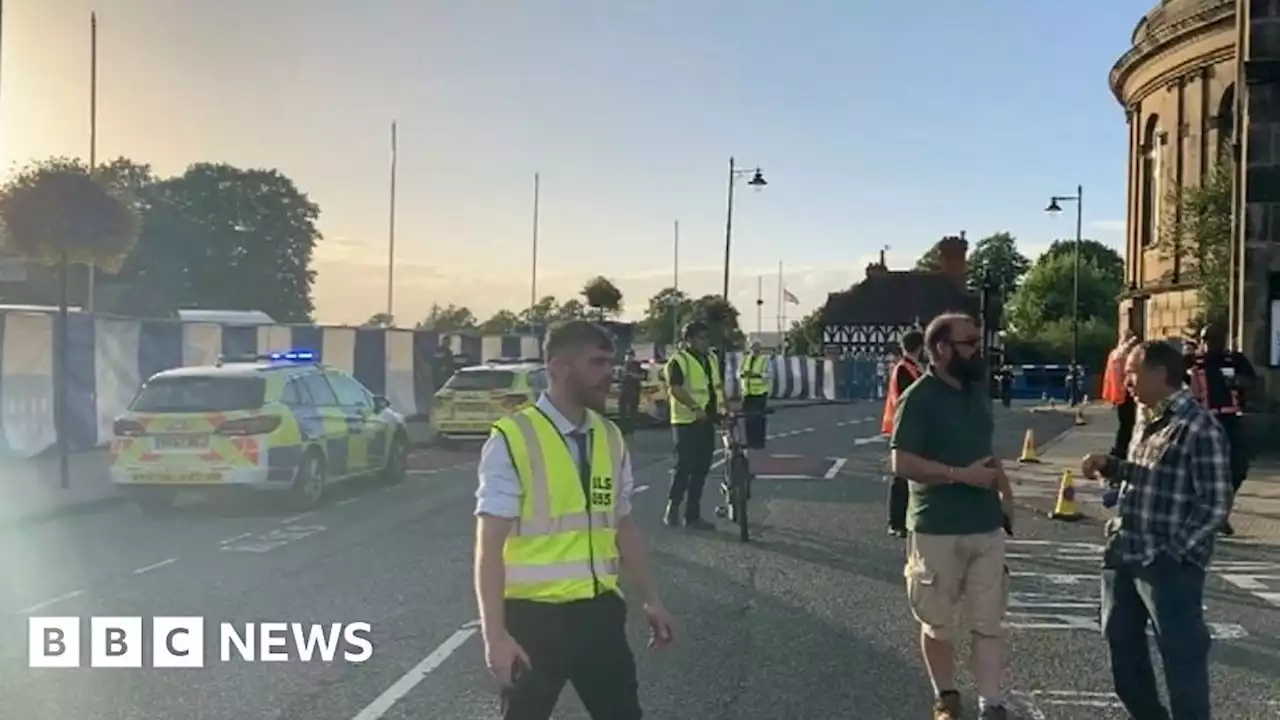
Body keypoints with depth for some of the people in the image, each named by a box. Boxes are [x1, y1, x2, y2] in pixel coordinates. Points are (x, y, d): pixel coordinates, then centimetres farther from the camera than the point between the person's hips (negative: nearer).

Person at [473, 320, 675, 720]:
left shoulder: (611, 439, 5)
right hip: (534, 616, -5)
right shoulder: (513, 440, -14)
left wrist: (651, 600, 18)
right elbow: (490, 544, -15)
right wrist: (495, 633, -19)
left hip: (600, 610, 5)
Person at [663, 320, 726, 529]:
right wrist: (696, 408, -30)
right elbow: (675, 389, -21)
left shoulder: (711, 358, 14)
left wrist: (724, 406, 10)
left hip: (707, 422, 8)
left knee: (701, 470, 9)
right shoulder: (679, 360, -10)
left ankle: (693, 516, 16)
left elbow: (718, 385, 21)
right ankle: (672, 511, 7)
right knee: (684, 467, -6)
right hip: (687, 422, -7)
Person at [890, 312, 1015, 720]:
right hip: (937, 530, -5)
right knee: (938, 623, 9)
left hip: (987, 526, 6)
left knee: (989, 622, 4)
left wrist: (1004, 491, 10)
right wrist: (963, 475, -21)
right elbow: (901, 463, -19)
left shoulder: (977, 391, 9)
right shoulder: (918, 399, -13)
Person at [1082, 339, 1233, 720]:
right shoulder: (1145, 417, 11)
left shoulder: (1198, 427, -15)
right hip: (1123, 555, 9)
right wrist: (1109, 465, 6)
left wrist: (1174, 551, -17)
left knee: (1182, 654, 2)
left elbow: (1216, 503, -16)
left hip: (1168, 565, -9)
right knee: (1122, 645, 19)